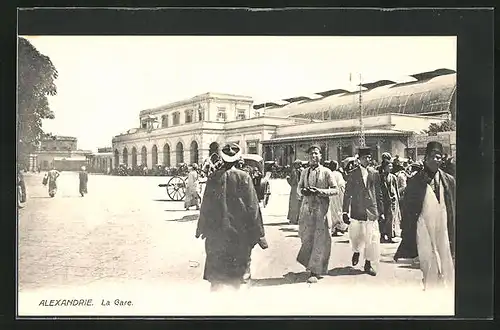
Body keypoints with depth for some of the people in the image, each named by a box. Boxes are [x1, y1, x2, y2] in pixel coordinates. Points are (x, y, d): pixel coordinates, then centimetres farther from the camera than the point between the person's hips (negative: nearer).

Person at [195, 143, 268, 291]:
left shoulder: (213, 177, -3)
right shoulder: (243, 177, -9)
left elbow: (206, 205, 3)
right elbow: (252, 206, -9)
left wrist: (202, 228, 15)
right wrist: (259, 233, -2)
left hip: (217, 230, 2)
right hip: (238, 231, -1)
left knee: (216, 266, 13)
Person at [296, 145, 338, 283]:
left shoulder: (326, 172, -2)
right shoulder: (305, 172, 10)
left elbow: (335, 190, -4)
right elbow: (299, 188, 17)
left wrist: (319, 191, -17)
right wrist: (303, 191, -7)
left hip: (321, 209, -3)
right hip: (307, 208, 4)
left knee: (320, 240, -4)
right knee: (306, 238, 7)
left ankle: (315, 272, 1)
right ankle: (310, 264, 31)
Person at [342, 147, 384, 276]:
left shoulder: (374, 173, 6)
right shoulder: (353, 174, 0)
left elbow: (379, 193, 10)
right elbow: (347, 194, 0)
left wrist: (381, 212, 9)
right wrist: (345, 211, -5)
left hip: (372, 210, 1)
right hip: (357, 210, -1)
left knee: (372, 238, -1)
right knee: (356, 236, 4)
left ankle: (368, 264, 15)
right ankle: (356, 252, 38)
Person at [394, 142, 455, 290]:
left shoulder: (449, 181, 6)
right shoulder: (414, 182, -2)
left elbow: (452, 210, 9)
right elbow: (408, 212, 1)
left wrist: (453, 237, 6)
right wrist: (407, 240, -1)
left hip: (443, 229, 2)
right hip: (424, 229, -2)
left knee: (447, 270, 4)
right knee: (429, 267, -1)